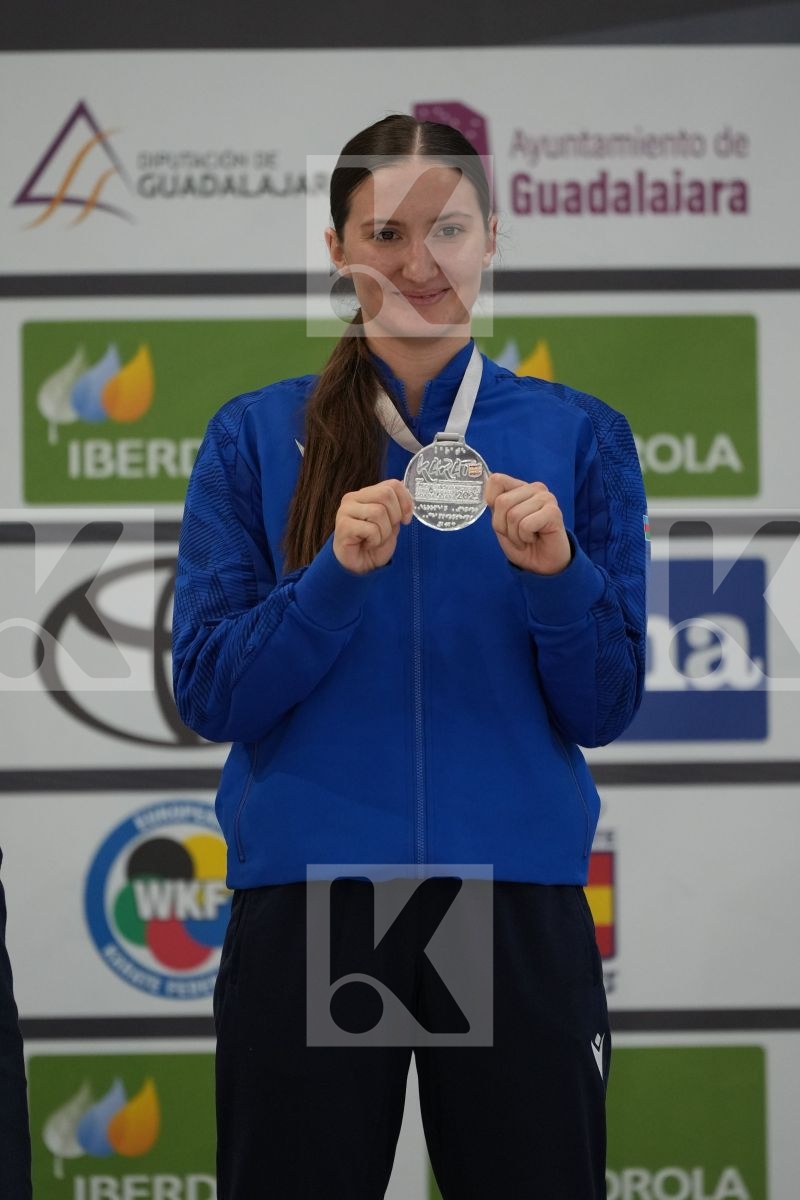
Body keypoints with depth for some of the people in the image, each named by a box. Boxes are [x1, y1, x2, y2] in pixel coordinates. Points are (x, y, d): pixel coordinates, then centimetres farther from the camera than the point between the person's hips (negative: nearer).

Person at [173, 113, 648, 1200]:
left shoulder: (579, 436, 4)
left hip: (518, 899, 1)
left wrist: (557, 574, -16)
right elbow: (209, 696, -2)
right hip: (305, 897, 0)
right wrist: (338, 574, -17)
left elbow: (606, 710, 2)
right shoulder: (255, 438, 4)